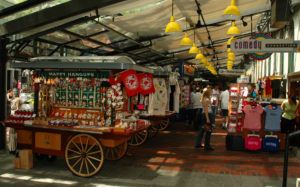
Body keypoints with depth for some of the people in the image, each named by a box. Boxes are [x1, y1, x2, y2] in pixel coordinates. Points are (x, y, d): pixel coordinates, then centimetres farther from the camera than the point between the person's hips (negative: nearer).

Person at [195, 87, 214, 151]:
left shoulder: (204, 99, 14)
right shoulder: (207, 100, -15)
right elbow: (206, 110, -20)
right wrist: (207, 119, -22)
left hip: (204, 114, 10)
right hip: (208, 114, -10)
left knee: (202, 129, 14)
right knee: (208, 131, -4)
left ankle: (198, 144, 21)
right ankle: (207, 146, 0)